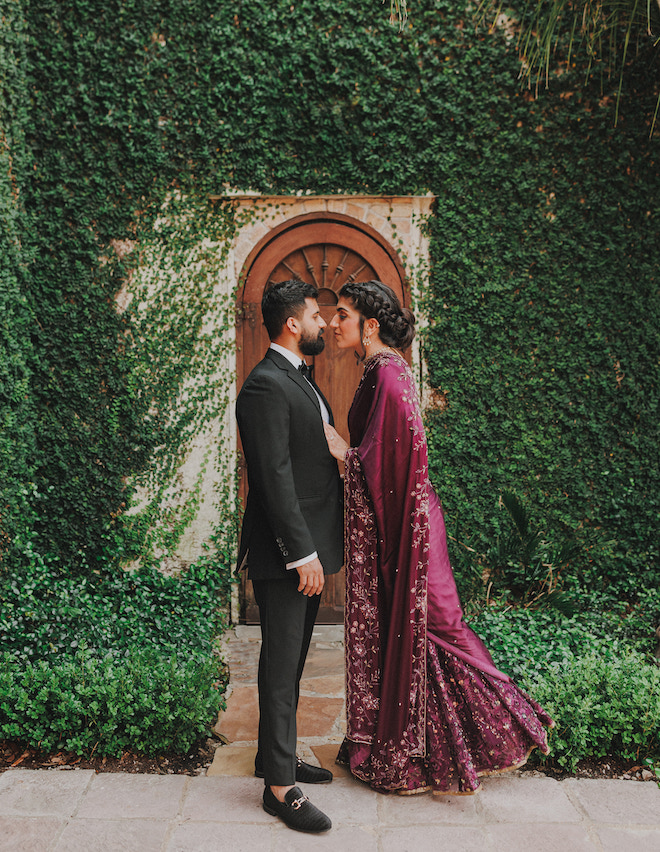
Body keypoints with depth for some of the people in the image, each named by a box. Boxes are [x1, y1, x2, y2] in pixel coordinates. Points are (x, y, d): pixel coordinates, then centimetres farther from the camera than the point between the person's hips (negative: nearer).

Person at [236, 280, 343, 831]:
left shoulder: (299, 381, 16)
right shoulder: (266, 385, -17)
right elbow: (275, 477, -22)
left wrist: (314, 548, 17)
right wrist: (302, 553, -22)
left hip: (308, 547, 10)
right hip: (286, 554, -10)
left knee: (292, 662, 19)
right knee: (281, 667, 0)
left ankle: (278, 755, 33)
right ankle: (279, 786, 12)